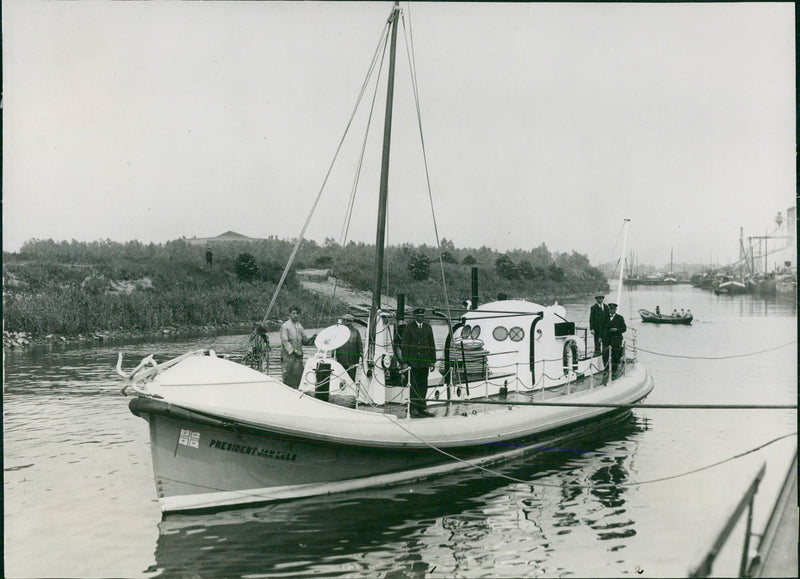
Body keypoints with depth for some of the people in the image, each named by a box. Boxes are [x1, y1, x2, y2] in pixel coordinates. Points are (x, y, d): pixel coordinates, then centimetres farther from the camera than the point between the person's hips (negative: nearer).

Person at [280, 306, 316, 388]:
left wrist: (312, 338, -1)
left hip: (299, 356, 6)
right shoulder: (285, 326, -4)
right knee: (288, 377, -6)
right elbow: (285, 341, -12)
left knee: (298, 375, 4)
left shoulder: (299, 326, 16)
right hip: (288, 355, -6)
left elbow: (304, 340, 19)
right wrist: (293, 351, -21)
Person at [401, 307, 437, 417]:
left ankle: (421, 407, 11)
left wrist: (433, 360, 8)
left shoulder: (428, 327, 12)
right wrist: (405, 362, -9)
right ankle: (413, 408, 2)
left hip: (424, 362, 4)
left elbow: (432, 345, 14)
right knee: (414, 385, -3)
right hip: (412, 361, -4)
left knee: (423, 385, 4)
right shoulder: (409, 327, 0)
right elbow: (404, 345, -2)